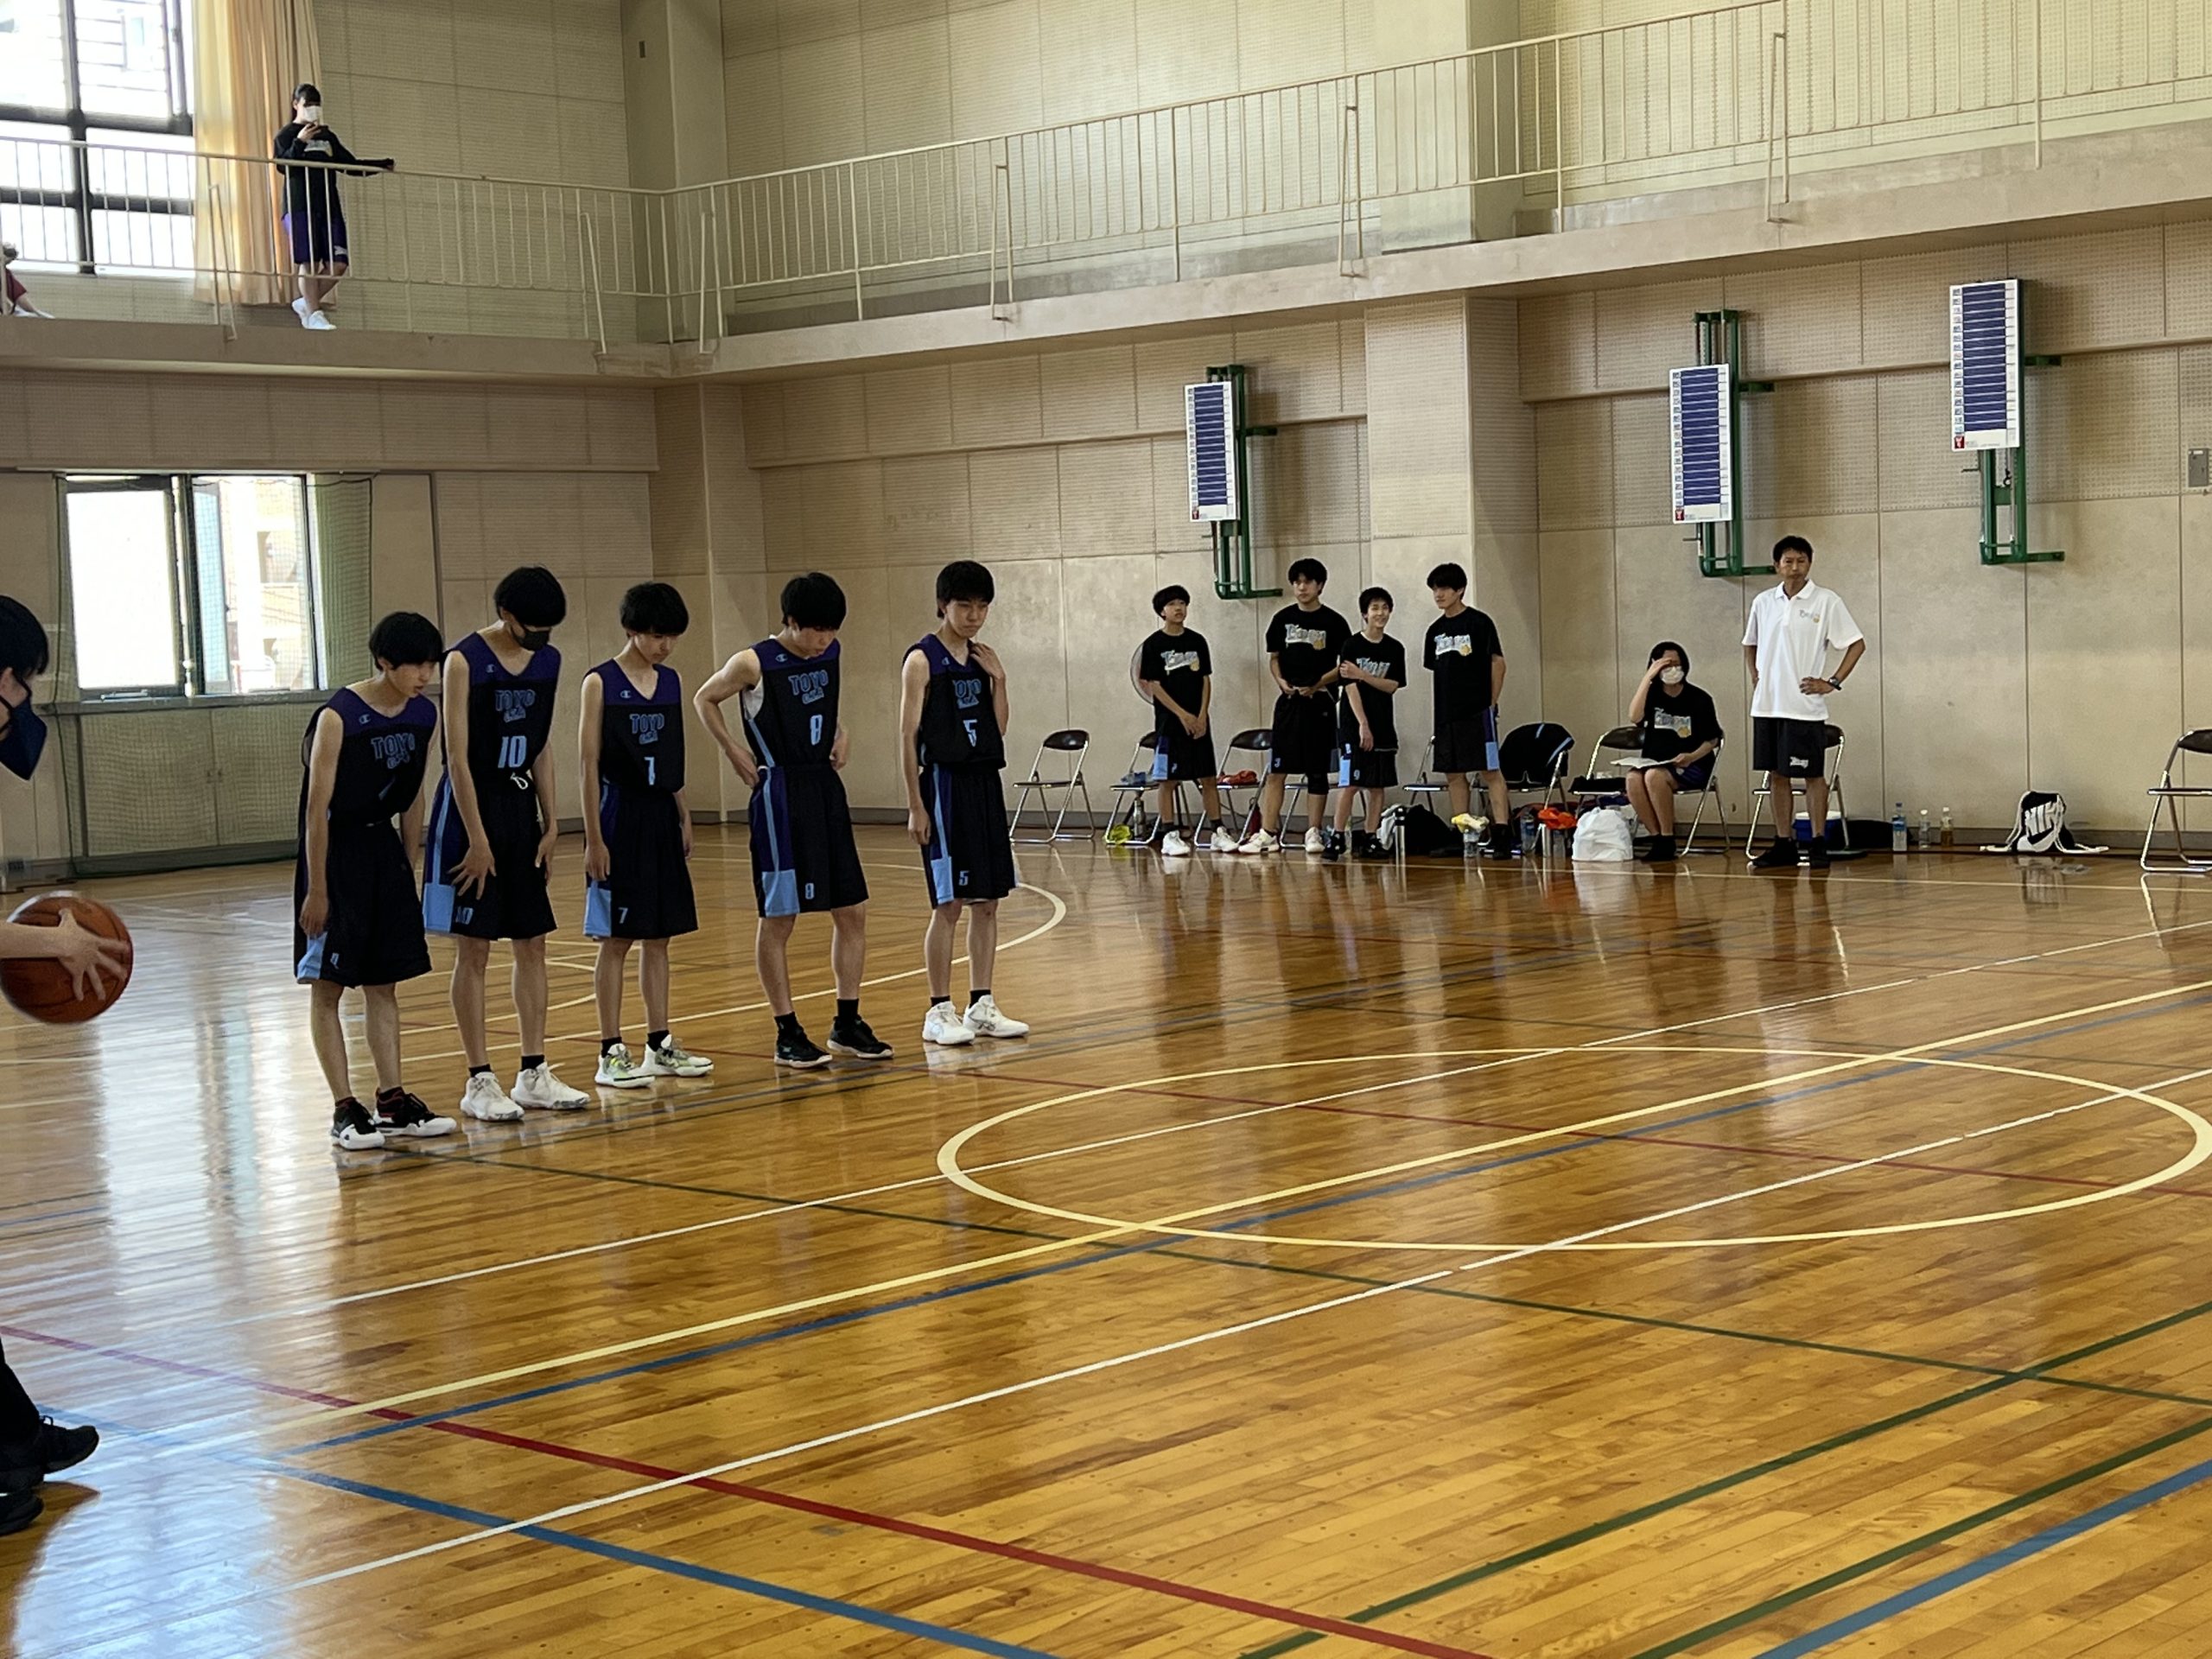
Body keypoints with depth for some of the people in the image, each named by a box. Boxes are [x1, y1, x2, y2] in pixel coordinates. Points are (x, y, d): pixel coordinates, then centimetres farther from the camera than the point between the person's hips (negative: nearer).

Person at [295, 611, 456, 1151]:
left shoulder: (424, 716, -2)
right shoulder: (338, 717, -20)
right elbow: (317, 807, -17)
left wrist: (409, 871, 10)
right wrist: (317, 890, -16)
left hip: (383, 848, 6)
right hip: (335, 850, -6)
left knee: (384, 984, 9)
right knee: (327, 986, -1)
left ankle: (393, 1102, 14)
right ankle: (345, 1110, 2)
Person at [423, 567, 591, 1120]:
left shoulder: (548, 662, 5)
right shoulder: (465, 661, -14)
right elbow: (458, 757, -15)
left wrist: (550, 823, 7)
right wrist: (478, 840, -16)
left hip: (521, 807, 7)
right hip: (471, 809, -6)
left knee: (533, 944, 8)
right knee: (474, 949, -2)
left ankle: (534, 1074, 15)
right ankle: (479, 1081, 4)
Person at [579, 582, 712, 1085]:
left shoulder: (670, 682, 9)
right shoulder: (601, 683, -8)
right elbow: (590, 764, -10)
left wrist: (685, 820, 12)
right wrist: (594, 839, -13)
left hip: (662, 817, 6)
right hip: (620, 817, -6)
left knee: (658, 936, 10)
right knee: (616, 940, -2)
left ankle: (660, 1045, 16)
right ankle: (611, 1053, 3)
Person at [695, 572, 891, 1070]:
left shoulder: (829, 654, 5)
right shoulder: (754, 664, -13)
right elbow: (704, 701, 1)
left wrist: (838, 734, 11)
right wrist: (735, 752, -6)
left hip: (826, 790, 7)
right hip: (781, 797, -7)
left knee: (852, 911, 8)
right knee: (779, 918, -1)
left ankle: (848, 1024, 18)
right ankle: (788, 1034, 7)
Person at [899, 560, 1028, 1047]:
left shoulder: (982, 658, 11)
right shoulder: (923, 660, -8)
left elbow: (998, 729, 12)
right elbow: (909, 736, -9)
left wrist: (998, 680, -2)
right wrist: (915, 806, -13)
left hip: (985, 782, 7)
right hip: (945, 784, -7)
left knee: (988, 901, 8)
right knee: (948, 904, -5)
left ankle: (982, 1006, 16)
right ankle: (939, 1011, 3)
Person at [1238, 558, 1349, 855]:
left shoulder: (1333, 622, -1)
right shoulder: (1282, 619, 8)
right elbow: (1274, 658, 14)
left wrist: (1319, 683, -14)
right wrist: (1281, 681, -5)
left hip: (1320, 703, -2)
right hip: (1288, 701, 2)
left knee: (1317, 772, 3)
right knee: (1276, 771, -2)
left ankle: (1313, 833, 10)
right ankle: (1267, 834, 0)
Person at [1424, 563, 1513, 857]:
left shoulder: (1479, 622, -5)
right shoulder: (1436, 630, 13)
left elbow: (1498, 662, -5)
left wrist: (1491, 703, -7)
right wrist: (1442, 706, 10)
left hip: (1477, 711, -7)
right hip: (1447, 714, 7)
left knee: (1490, 771, -9)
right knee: (1453, 775, 8)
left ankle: (1502, 833, -13)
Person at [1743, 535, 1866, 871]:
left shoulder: (1827, 602, -4)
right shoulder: (1763, 602, 9)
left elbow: (1857, 644, -2)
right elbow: (1750, 643, 25)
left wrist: (1833, 682, -8)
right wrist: (1755, 676, 11)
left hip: (1805, 706, -5)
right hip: (1766, 705, 5)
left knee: (1812, 775, -2)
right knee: (1777, 775, 8)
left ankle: (1818, 845, 4)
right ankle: (1784, 845, 14)